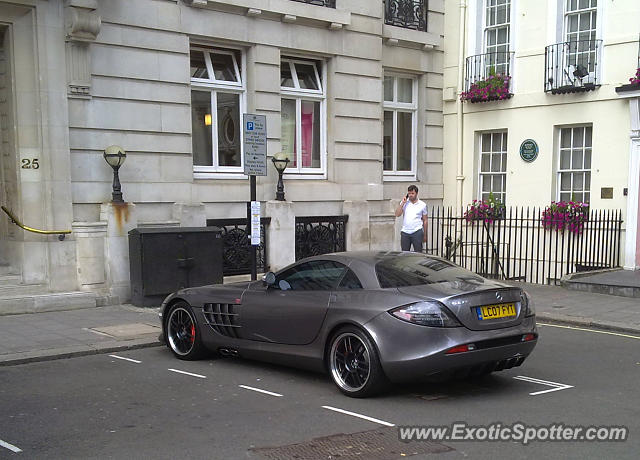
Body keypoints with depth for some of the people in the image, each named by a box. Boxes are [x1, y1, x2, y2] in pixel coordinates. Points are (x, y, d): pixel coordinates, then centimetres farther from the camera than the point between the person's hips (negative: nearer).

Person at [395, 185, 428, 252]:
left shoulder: (422, 205, 5)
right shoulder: (404, 203, 8)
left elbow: (425, 220, 9)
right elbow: (397, 214, -2)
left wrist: (425, 235, 8)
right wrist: (403, 203, -7)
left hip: (417, 232, -2)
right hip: (405, 232, 2)